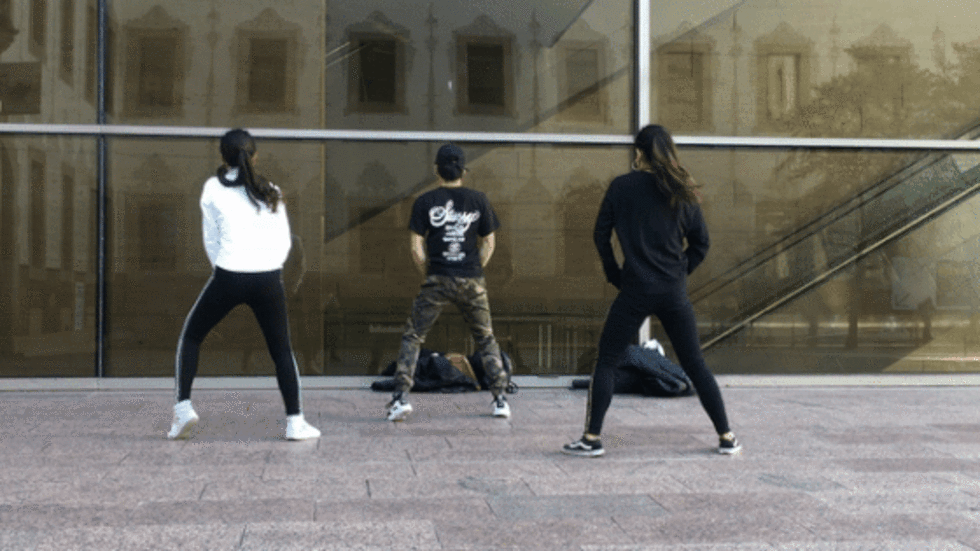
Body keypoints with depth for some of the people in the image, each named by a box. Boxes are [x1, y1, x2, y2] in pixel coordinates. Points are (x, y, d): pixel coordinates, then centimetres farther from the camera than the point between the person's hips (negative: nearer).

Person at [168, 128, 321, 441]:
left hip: (229, 277, -2)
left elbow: (211, 239, 7)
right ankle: (295, 422, 9)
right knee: (281, 350, 14)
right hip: (268, 280, 2)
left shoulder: (213, 188, 4)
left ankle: (183, 407, 7)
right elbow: (284, 241, 10)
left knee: (190, 337, 19)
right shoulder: (270, 191, 10)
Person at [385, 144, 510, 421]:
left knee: (412, 337, 7)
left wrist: (428, 273, 10)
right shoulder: (478, 200, 5)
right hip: (472, 281, 2)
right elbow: (488, 244, 8)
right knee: (486, 339, 15)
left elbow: (416, 246, -2)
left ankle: (401, 396, -2)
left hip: (437, 281, -2)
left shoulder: (425, 202, 0)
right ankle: (500, 399, 14)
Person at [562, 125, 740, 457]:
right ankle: (726, 437, 18)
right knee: (694, 365, 13)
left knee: (606, 362, 6)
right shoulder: (682, 191, 5)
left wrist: (615, 275, 9)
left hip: (635, 291, -3)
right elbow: (701, 243, 8)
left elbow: (601, 235, 0)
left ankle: (591, 438, 2)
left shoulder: (622, 187, -2)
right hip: (674, 293, 3)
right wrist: (680, 271, 14)